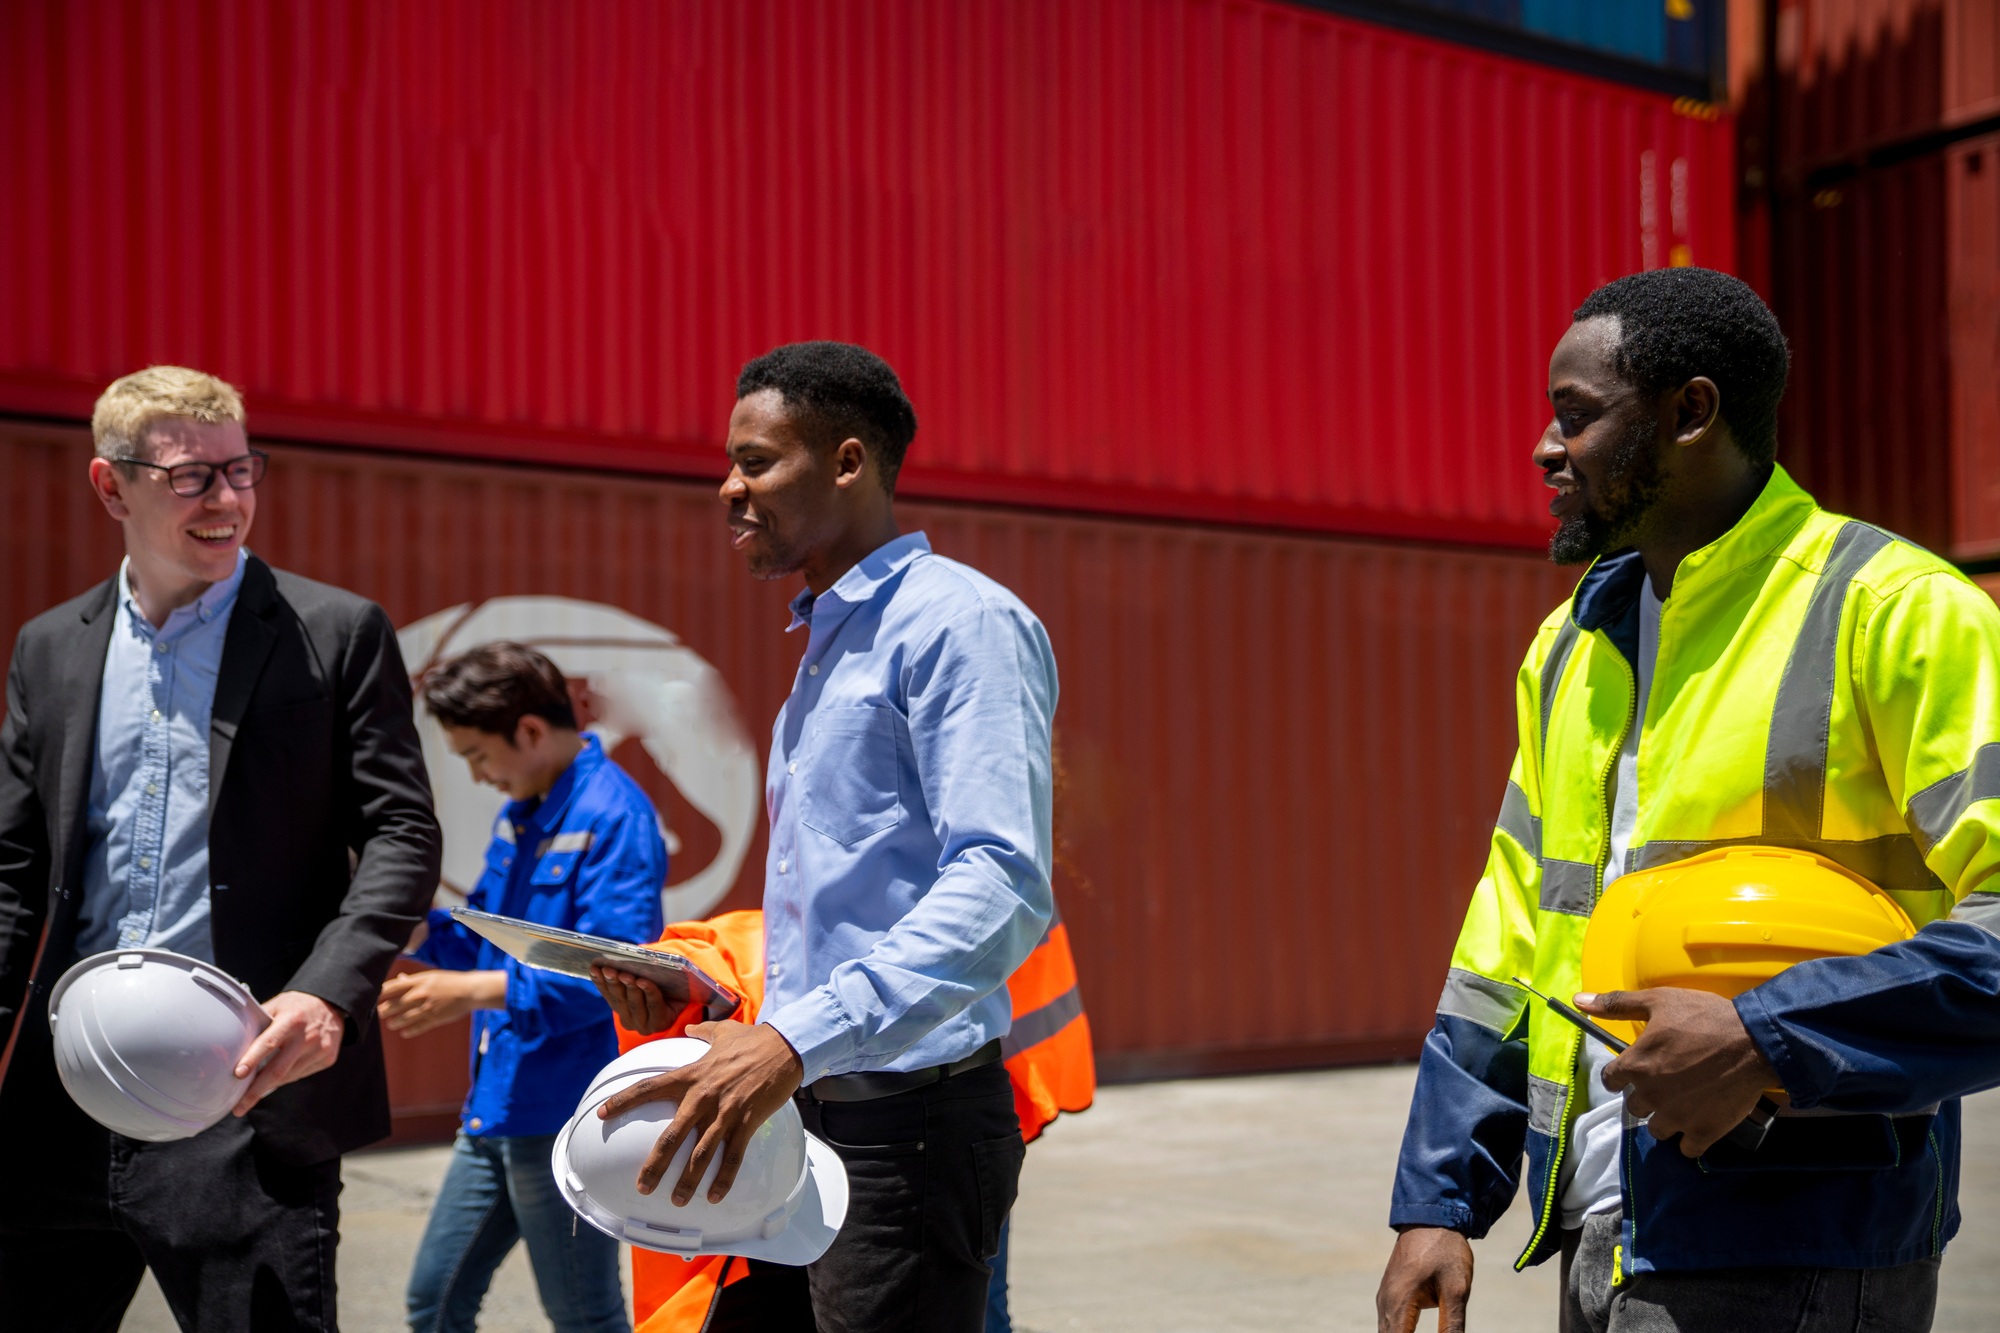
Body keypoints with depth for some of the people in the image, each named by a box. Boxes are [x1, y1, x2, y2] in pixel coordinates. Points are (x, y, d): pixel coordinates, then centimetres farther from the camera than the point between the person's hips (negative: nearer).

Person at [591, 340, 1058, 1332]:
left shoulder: (958, 622, -11)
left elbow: (1004, 886, -24)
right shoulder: (826, 644, 19)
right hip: (800, 1116, 9)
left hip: (910, 1124, -9)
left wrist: (798, 1040, -31)